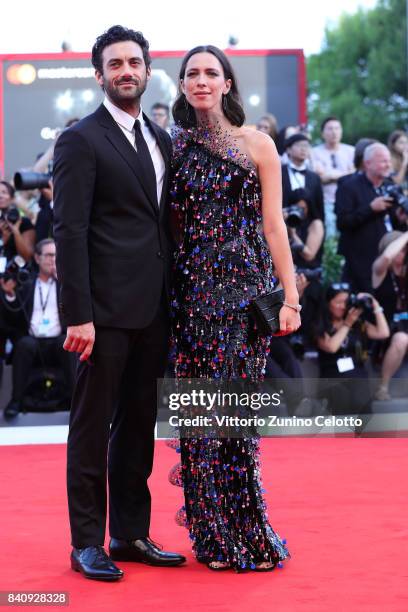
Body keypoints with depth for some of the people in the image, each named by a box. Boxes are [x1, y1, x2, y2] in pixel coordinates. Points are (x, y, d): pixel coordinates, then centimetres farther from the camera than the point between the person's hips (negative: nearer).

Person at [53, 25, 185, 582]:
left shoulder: (161, 140, 15)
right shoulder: (81, 140, -6)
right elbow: (69, 232, -12)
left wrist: (171, 304, 10)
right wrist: (79, 314, -18)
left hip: (152, 309, 7)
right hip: (106, 308, -7)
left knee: (138, 425, 12)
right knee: (93, 427, 1)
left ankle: (131, 534, 21)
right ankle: (87, 542, 9)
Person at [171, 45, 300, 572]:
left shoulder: (256, 144, 3)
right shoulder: (176, 147, 9)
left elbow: (274, 225, 0)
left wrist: (291, 297, -4)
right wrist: (166, 287, 2)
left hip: (244, 284, -2)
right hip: (192, 286, 2)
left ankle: (246, 534, 10)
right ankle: (213, 534, 14)